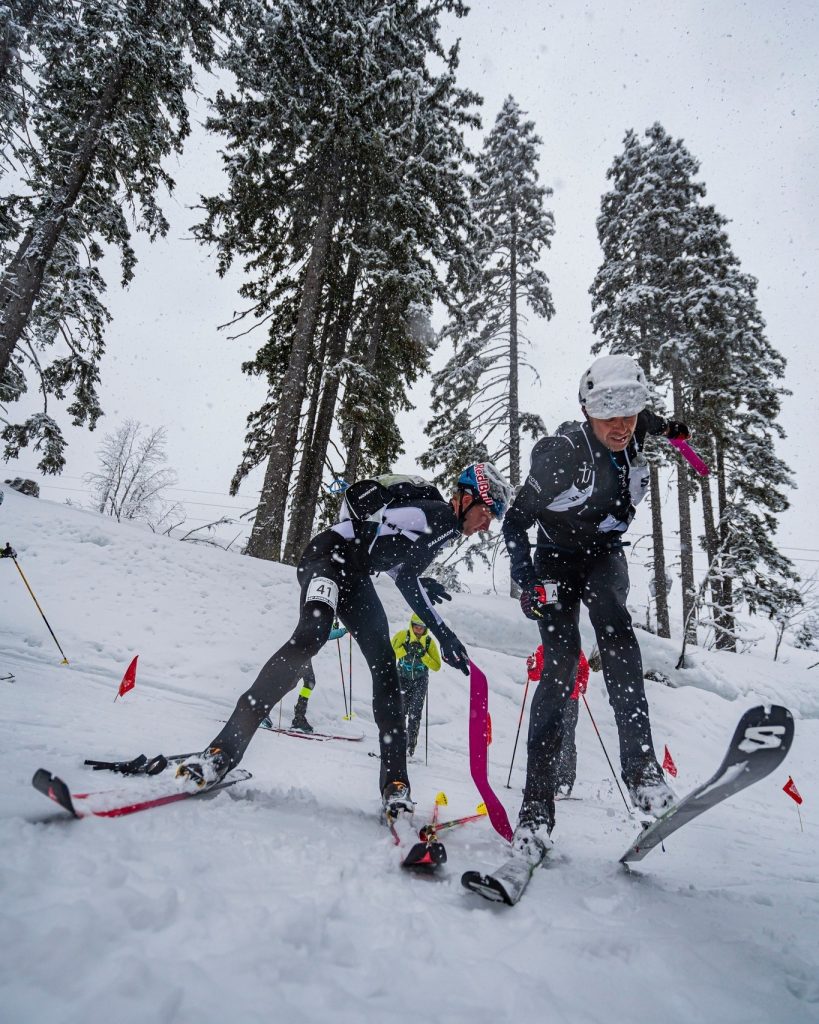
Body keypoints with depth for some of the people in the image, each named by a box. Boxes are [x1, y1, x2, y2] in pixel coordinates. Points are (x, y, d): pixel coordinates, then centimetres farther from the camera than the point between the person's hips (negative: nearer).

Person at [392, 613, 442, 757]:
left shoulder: (430, 642, -9)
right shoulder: (402, 636, -10)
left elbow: (436, 666, -10)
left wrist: (423, 655, -23)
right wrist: (405, 649, -28)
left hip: (420, 681, 0)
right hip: (403, 679, 0)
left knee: (414, 714, -8)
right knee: (400, 712, -7)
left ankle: (411, 746, -1)